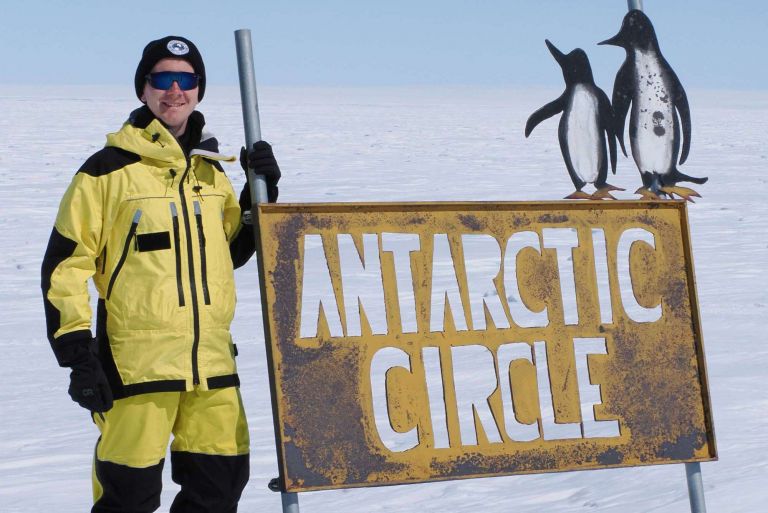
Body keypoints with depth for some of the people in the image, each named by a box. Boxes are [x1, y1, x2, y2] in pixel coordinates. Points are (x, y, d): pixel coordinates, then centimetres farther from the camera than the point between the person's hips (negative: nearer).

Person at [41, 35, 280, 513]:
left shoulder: (211, 170, 14)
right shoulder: (108, 170, -4)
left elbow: (232, 251, 24)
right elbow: (65, 267, -4)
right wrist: (78, 354, -10)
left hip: (212, 361, 6)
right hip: (136, 361, -6)